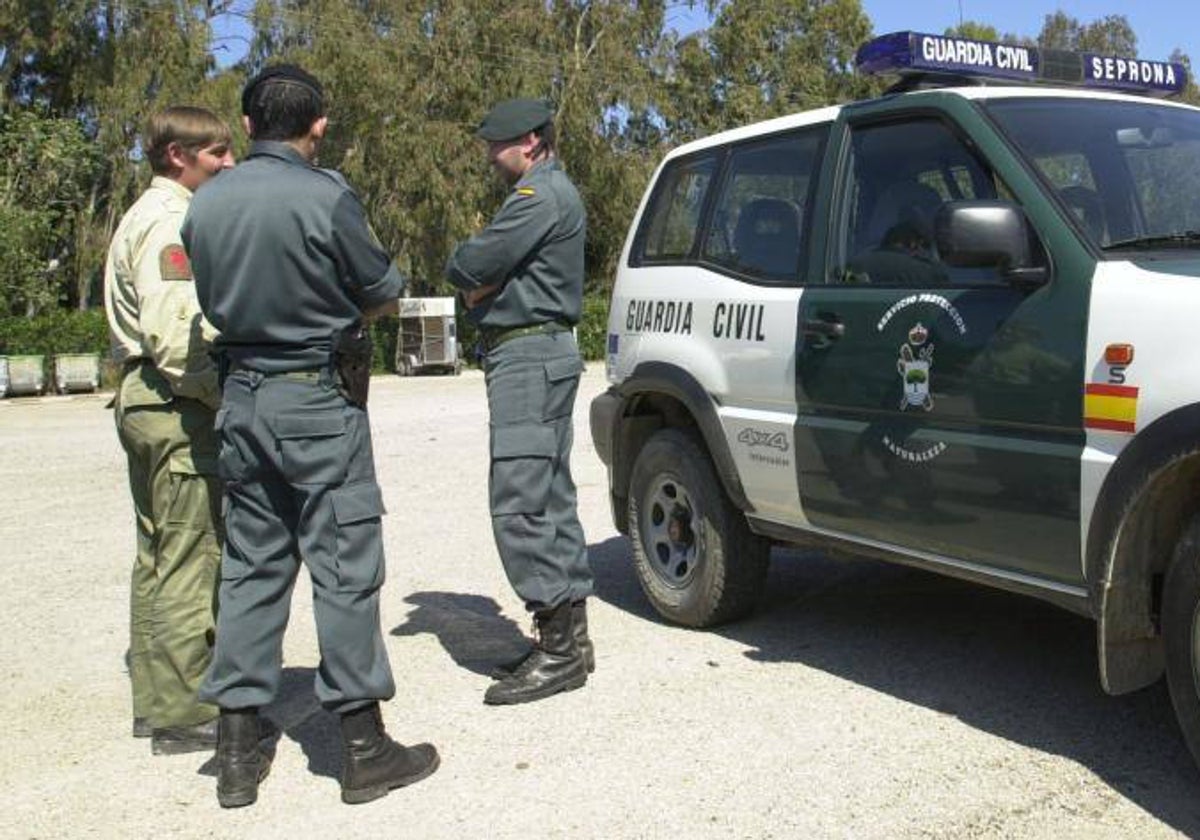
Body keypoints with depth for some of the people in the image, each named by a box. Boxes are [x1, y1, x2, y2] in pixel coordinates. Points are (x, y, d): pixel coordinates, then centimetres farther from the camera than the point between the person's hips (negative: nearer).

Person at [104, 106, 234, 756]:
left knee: (158, 558, 14)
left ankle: (154, 702, 23)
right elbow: (173, 333, -22)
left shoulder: (146, 215, 20)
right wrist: (227, 395, -15)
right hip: (178, 409, -11)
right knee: (190, 561, -6)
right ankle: (183, 715, 0)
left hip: (143, 402, 11)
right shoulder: (171, 220, -11)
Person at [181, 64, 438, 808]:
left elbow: (215, 299, 12)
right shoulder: (325, 196, -13)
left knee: (251, 566, 13)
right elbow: (384, 292, -3)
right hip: (319, 397, -6)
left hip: (244, 396, 6)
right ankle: (365, 749, 8)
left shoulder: (207, 205, 5)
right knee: (344, 566, 1)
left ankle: (239, 750, 18)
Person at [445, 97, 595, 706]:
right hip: (543, 353, 11)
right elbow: (478, 275, 20)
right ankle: (569, 637, 18)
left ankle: (559, 647, -8)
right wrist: (484, 284, -1)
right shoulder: (554, 192, 23)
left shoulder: (540, 196, -12)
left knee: (518, 504, -12)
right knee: (550, 500, 11)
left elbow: (468, 265, -16)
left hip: (528, 357, -11)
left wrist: (471, 274, 5)